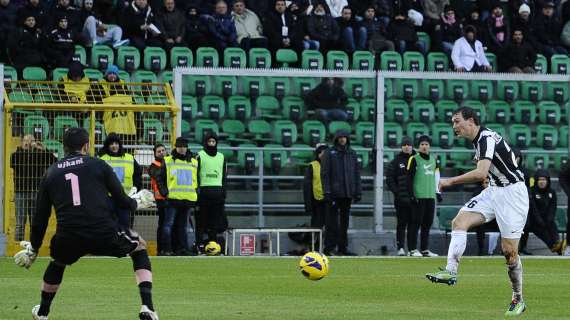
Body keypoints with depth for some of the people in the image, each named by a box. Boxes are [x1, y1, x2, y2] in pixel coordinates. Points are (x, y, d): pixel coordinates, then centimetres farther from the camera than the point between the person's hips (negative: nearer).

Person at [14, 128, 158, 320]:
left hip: (69, 240, 3)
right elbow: (121, 201, 8)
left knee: (58, 261, 38)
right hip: (105, 235, -2)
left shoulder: (51, 173, 15)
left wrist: (34, 248, 30)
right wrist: (136, 203, 31)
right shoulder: (98, 165, 7)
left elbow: (40, 217, 18)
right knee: (140, 247, 25)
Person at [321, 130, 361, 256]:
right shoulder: (330, 153, -1)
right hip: (334, 193, -5)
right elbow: (324, 173, -5)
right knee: (332, 221, -5)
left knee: (344, 221, 9)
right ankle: (329, 247, -3)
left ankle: (343, 247, 14)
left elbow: (357, 173, 14)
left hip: (347, 193, 5)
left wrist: (358, 192, 7)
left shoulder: (352, 153, 12)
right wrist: (327, 191, -13)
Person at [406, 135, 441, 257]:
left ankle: (425, 249, 10)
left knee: (427, 224, 6)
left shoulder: (433, 160, 16)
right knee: (416, 223, -7)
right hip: (418, 196, -6)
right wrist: (411, 195, -12)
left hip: (431, 196, 6)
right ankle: (413, 249, -5)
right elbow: (409, 178, -5)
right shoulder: (414, 159, -2)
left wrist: (438, 192, 18)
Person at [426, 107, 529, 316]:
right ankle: (451, 271, -21)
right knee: (459, 221, -11)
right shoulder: (478, 140, 9)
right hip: (493, 191, 9)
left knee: (509, 250, -6)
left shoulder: (487, 138, -20)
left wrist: (450, 182, -27)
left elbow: (481, 173, -33)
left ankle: (518, 300, 7)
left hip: (512, 192, -9)